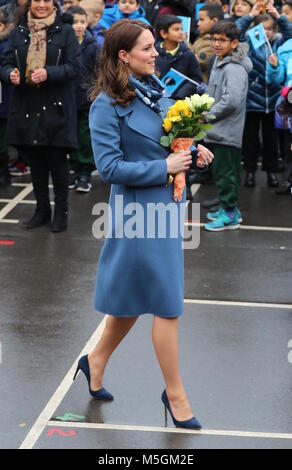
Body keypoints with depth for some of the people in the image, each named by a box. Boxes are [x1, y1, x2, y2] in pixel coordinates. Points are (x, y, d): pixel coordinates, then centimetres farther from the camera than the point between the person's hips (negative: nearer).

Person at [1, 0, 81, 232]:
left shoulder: (65, 31, -2)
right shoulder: (19, 32, 8)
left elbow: (74, 66, -8)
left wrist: (48, 73, -23)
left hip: (56, 106, -3)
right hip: (27, 106, 3)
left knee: (57, 158, 0)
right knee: (36, 159, 10)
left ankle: (61, 211, 12)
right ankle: (42, 209, 21)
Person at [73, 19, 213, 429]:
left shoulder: (156, 91, 7)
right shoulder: (107, 104, -15)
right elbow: (110, 167, -18)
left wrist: (191, 150, 0)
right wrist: (164, 167, -18)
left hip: (168, 203, 8)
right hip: (139, 209, -8)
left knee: (135, 299, 18)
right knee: (167, 305, 0)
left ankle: (96, 362, 38)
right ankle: (175, 395, 14)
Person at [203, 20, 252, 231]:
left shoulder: (235, 69, -18)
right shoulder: (220, 62, 14)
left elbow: (231, 100, -26)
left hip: (227, 131, -10)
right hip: (218, 130, 10)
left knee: (225, 172, -4)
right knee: (226, 172, 17)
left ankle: (230, 214, 4)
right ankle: (230, 209, 28)